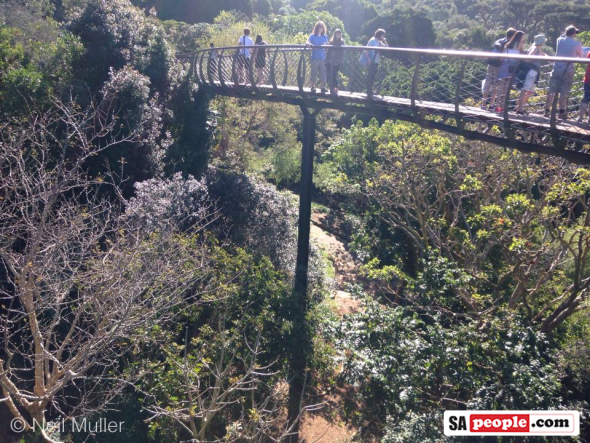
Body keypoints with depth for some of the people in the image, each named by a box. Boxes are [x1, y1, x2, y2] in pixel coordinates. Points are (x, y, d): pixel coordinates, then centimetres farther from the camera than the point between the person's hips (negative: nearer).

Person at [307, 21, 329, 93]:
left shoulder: (325, 37, 12)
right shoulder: (312, 36, 2)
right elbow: (307, 42, -12)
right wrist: (309, 44, -35)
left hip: (323, 58, 3)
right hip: (315, 58, -3)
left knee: (323, 73, 1)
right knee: (314, 72, -2)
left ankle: (323, 87, 6)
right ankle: (313, 86, 8)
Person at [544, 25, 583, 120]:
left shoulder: (560, 40, 2)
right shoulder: (577, 44, -5)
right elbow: (581, 55, 11)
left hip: (557, 68, 3)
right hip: (568, 70, -3)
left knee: (552, 91, 6)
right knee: (564, 93, 1)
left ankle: (547, 111, 7)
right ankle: (562, 113, 2)